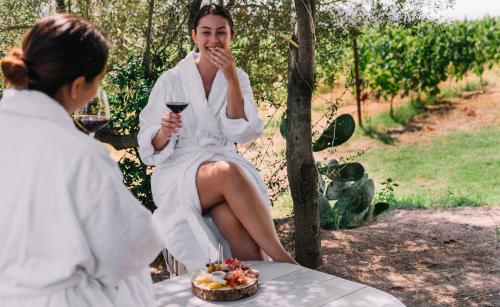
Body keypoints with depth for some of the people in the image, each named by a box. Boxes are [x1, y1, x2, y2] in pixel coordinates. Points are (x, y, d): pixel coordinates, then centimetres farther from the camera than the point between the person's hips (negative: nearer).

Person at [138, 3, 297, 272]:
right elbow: (152, 148, 2)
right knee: (228, 173, -36)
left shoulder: (237, 78, 11)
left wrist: (231, 78, -13)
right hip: (179, 171, -2)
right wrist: (165, 131, -21)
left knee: (232, 218, -35)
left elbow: (242, 132, -5)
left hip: (224, 163, 2)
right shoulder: (171, 80, 3)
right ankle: (282, 259, -31)